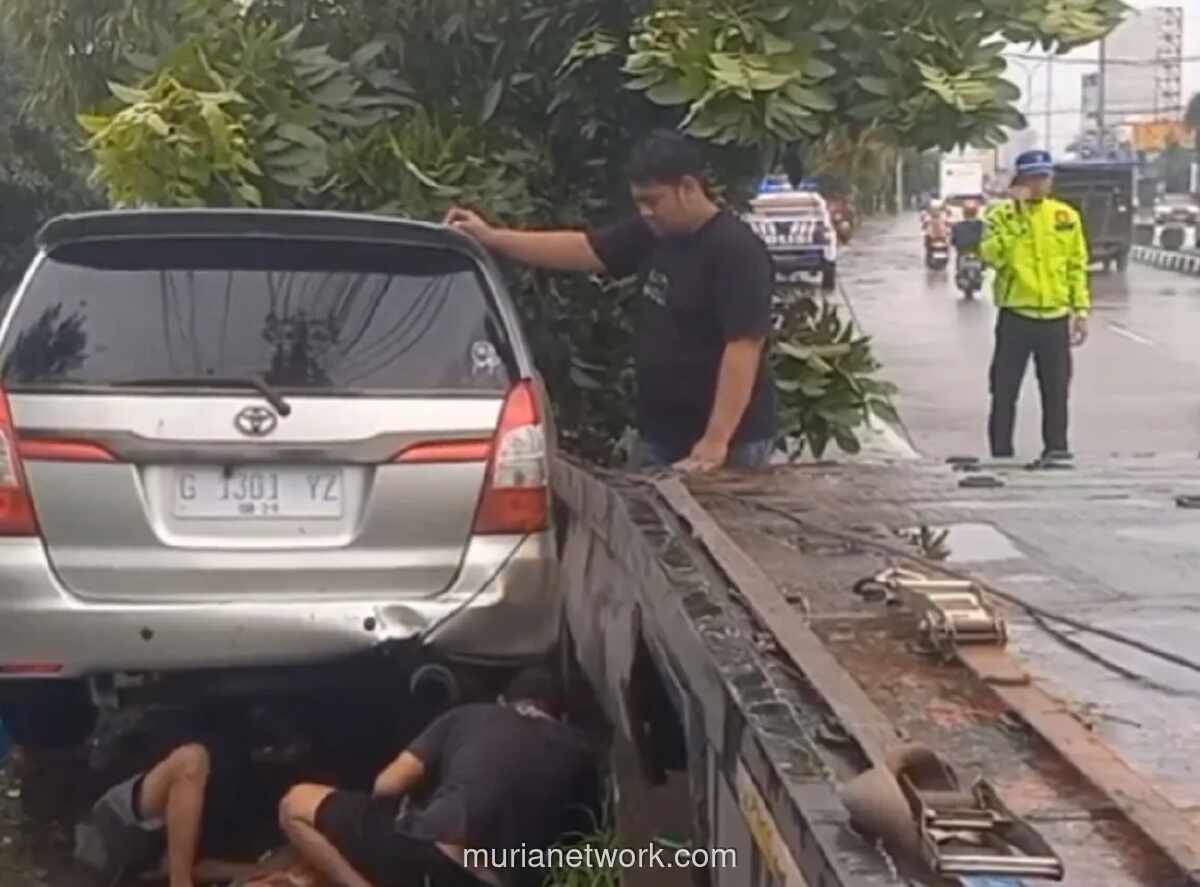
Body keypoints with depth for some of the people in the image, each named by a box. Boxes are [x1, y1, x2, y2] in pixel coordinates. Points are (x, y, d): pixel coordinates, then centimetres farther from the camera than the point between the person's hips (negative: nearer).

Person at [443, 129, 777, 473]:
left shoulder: (737, 251, -18)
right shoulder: (653, 233, 8)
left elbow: (744, 348, -23)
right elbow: (582, 249, 14)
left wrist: (716, 441, -26)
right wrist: (491, 237, 8)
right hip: (659, 436, 8)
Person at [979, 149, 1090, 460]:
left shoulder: (1067, 217, 8)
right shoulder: (1002, 215, -1)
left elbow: (1077, 267, 10)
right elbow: (991, 256, -17)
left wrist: (1081, 310, 4)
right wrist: (1016, 217, -17)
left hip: (1055, 318, 2)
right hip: (1015, 316, -2)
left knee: (1056, 388, 6)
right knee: (1005, 388, 1)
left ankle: (1056, 446, 17)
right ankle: (1001, 451, 9)